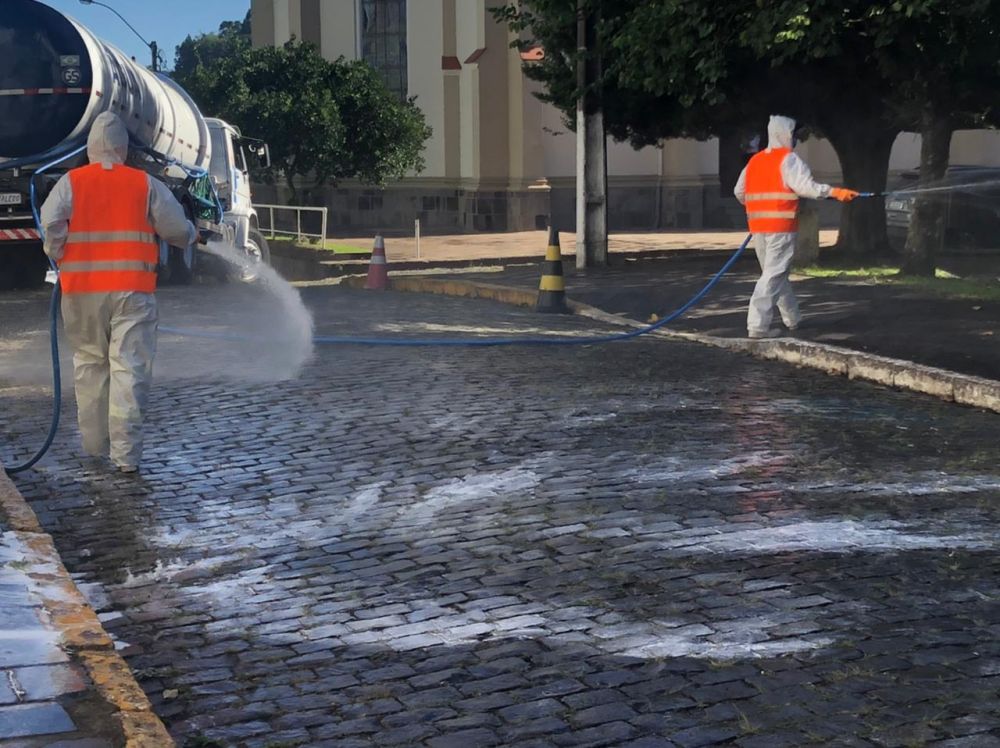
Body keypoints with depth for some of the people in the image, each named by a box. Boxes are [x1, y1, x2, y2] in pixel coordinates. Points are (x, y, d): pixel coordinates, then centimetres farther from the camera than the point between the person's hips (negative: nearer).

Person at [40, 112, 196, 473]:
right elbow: (176, 229, 4)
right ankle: (125, 454, -6)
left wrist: (57, 257, 5)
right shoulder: (145, 184, 1)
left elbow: (51, 222, -11)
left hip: (82, 290, 2)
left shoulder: (71, 182, 2)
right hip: (131, 291, -2)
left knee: (89, 364, 17)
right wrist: (192, 235, 25)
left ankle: (94, 444, 24)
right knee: (130, 369, -2)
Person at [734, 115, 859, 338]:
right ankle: (758, 325, -14)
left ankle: (792, 319, 29)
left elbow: (739, 191, 18)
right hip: (781, 226, -7)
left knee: (776, 273, 18)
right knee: (774, 275, -7)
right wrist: (835, 192, -18)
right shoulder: (788, 159, -5)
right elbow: (806, 186, -18)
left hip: (758, 227, 7)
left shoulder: (754, 161, 15)